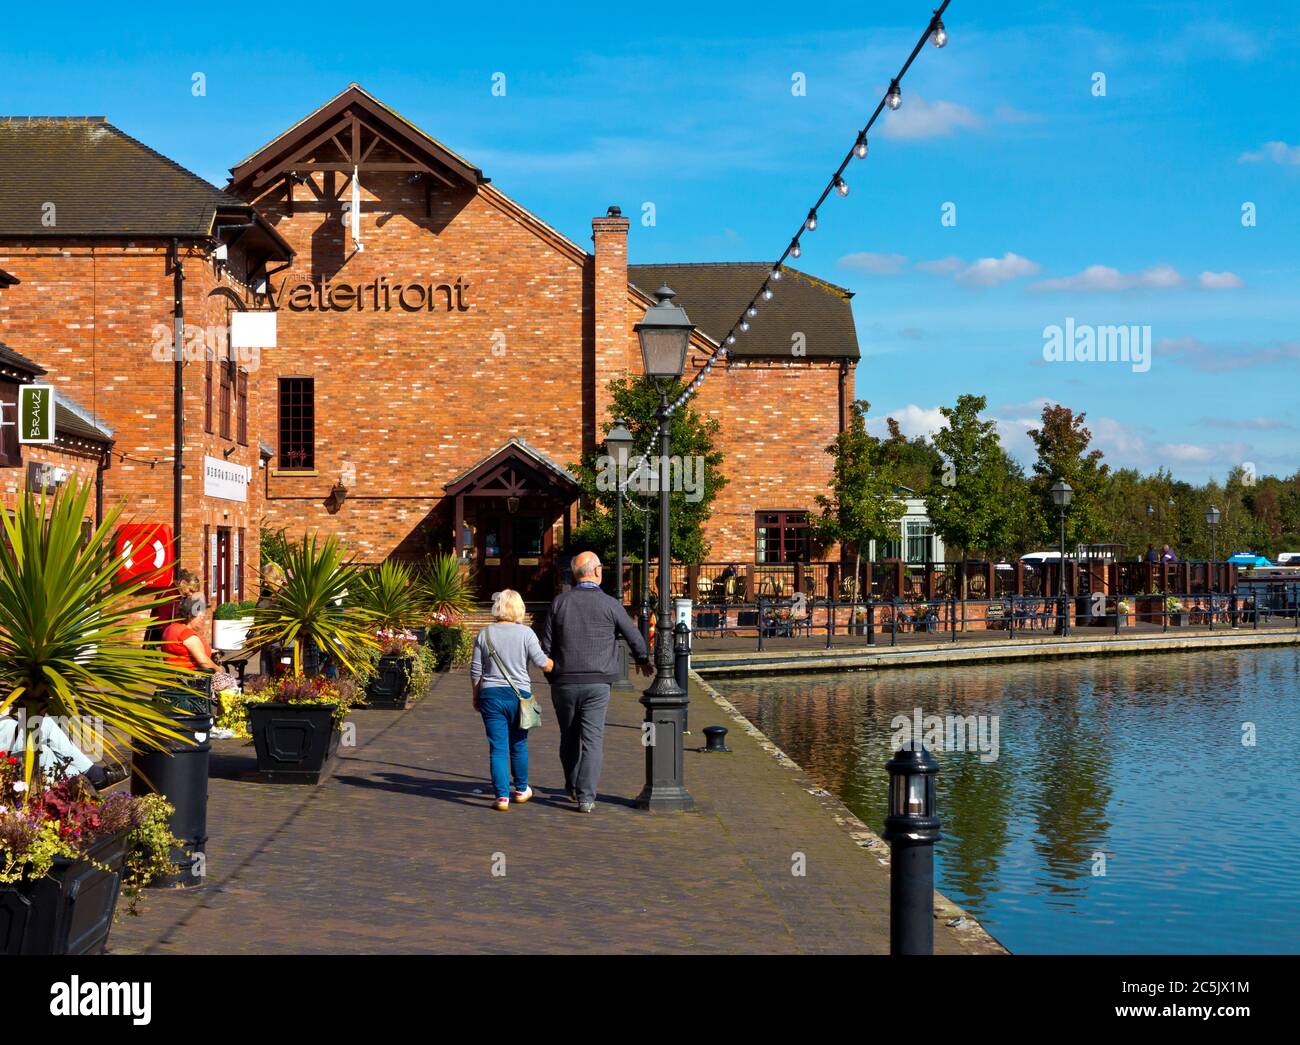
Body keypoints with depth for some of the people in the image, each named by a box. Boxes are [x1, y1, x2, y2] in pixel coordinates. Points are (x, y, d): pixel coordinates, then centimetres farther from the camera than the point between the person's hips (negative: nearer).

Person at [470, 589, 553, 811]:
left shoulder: (485, 634, 2)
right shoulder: (526, 633, -4)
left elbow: (475, 671, 5)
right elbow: (542, 662, -8)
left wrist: (476, 697, 17)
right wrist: (556, 664, 13)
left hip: (491, 695, 0)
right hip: (519, 693, 0)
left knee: (498, 748, 1)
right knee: (519, 745, 16)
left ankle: (502, 796, -4)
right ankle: (521, 790, 30)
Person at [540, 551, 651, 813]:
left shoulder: (559, 602, 0)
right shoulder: (609, 604, -3)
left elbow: (546, 645, 1)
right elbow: (634, 637, 9)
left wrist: (551, 674, 15)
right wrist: (643, 660, 29)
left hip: (564, 682, 2)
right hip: (597, 683, -2)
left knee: (569, 737, 17)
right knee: (592, 740, -1)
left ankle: (573, 788, 31)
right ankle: (586, 797, -7)